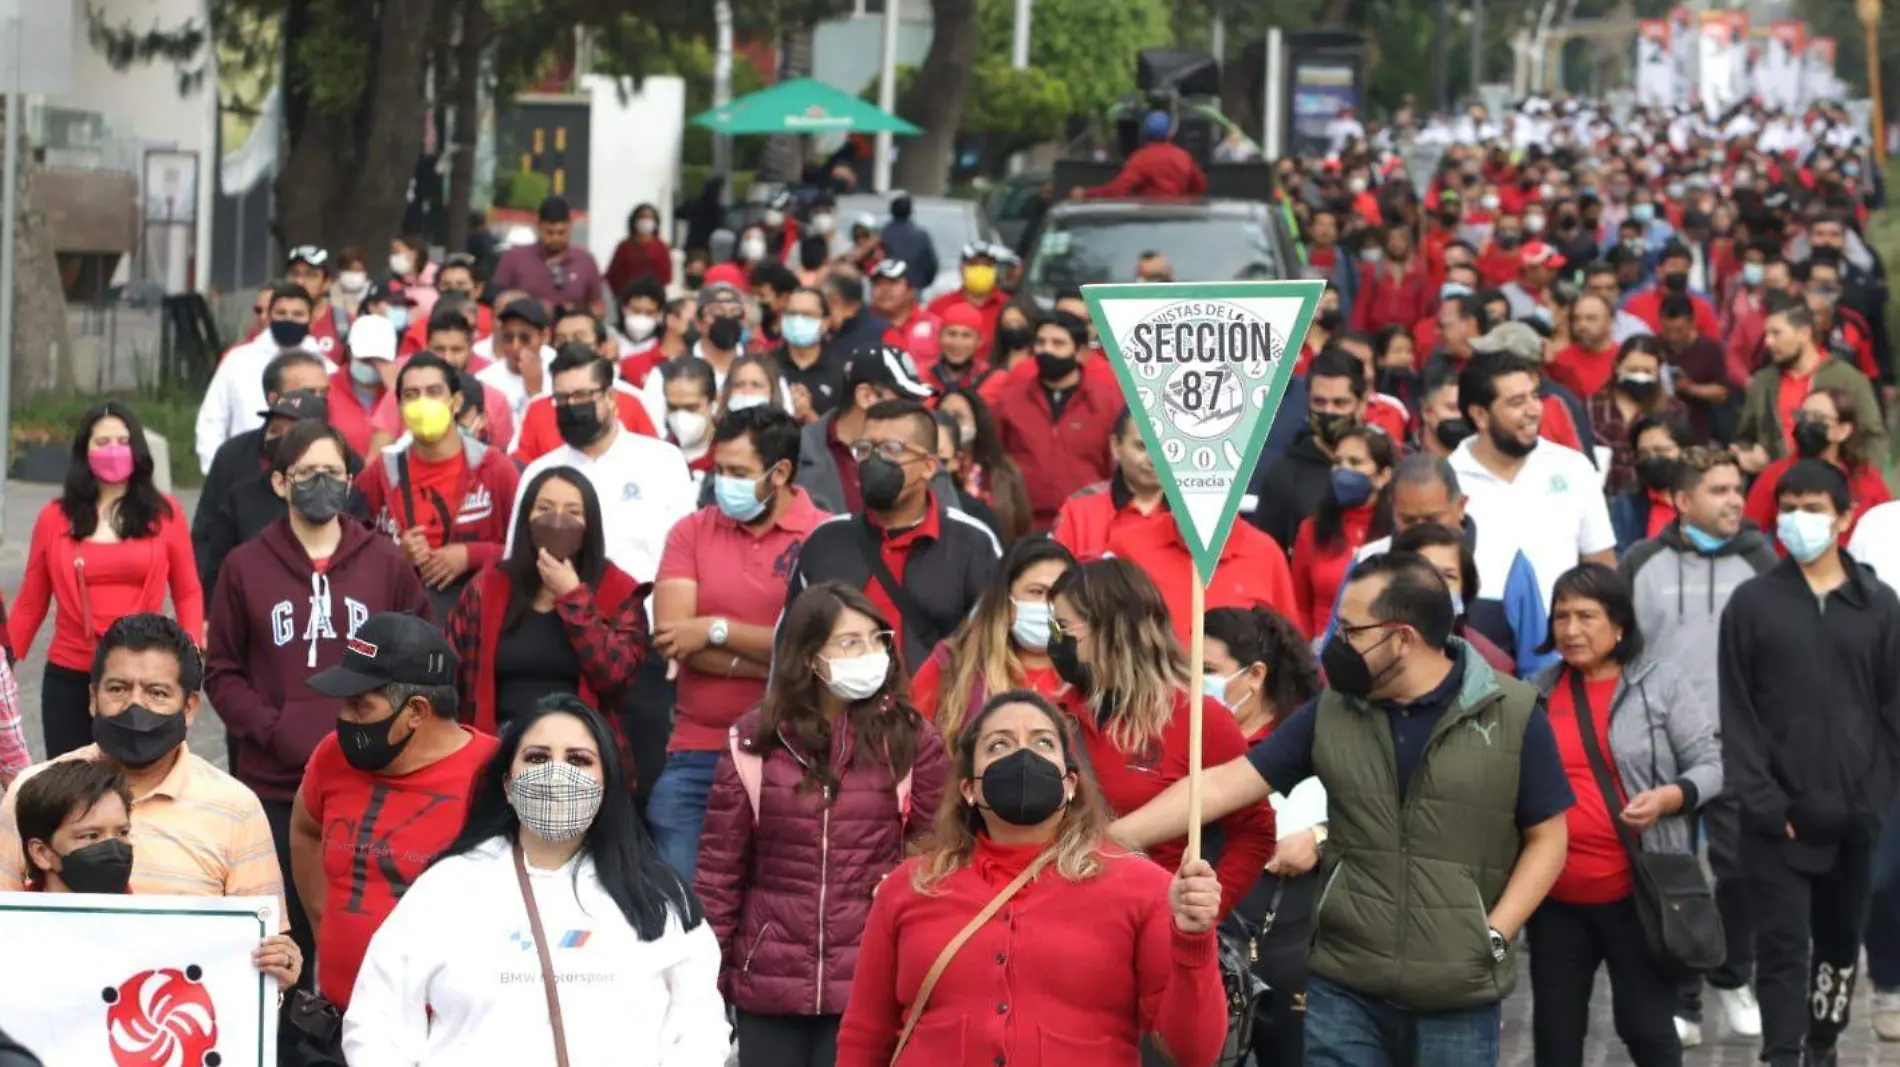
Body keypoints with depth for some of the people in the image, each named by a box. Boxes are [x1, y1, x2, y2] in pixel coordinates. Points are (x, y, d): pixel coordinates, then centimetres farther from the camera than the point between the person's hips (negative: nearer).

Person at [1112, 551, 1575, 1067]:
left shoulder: (1512, 714, -5)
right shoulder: (1331, 712, 3)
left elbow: (1546, 839, 0)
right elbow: (1224, 786, 2)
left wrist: (1493, 939, -10)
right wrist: (1108, 838, -6)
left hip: (1458, 999, -2)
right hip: (1343, 991, 2)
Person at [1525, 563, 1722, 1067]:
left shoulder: (1660, 682, -4)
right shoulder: (1541, 691, 6)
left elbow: (1711, 764, -2)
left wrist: (1670, 797, -21)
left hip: (1637, 892, -4)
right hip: (1555, 895, 4)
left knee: (1646, 1025, 4)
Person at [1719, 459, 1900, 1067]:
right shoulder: (1752, 602, 1)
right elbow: (1737, 712, -2)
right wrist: (1761, 798, -11)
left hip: (1851, 812, 2)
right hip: (1779, 812, -2)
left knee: (1841, 940, 13)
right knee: (1783, 944, -6)